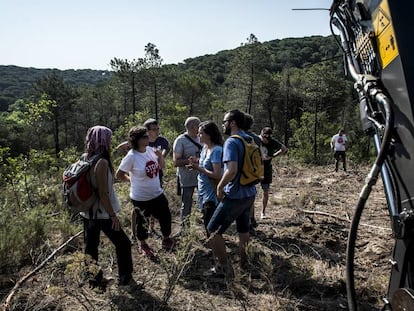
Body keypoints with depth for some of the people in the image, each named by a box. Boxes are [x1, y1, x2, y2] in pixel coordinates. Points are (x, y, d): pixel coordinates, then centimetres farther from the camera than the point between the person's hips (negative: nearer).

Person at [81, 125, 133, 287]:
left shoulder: (85, 159, 1)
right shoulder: (102, 162, -22)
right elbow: (103, 193, -23)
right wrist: (113, 215, -16)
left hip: (88, 212, 8)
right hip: (102, 213, -8)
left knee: (91, 246, 17)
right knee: (123, 243, 9)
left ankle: (94, 277, 31)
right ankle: (125, 277, 21)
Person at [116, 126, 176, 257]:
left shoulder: (151, 150, -6)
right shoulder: (131, 157, -23)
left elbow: (161, 166, 8)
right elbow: (119, 175, -13)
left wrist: (160, 156, -11)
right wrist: (133, 180, -2)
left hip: (157, 194, 6)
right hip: (140, 198, -5)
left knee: (165, 217, 18)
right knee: (142, 222, 15)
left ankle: (166, 239, 44)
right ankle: (143, 245, 42)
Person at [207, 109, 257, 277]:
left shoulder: (231, 142, -19)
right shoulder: (251, 140, 7)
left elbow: (232, 170, -30)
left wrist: (220, 186, -15)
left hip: (234, 196, -8)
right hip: (250, 193, 9)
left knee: (214, 230, 4)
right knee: (243, 227, 23)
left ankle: (225, 267, 10)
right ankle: (243, 259, 38)